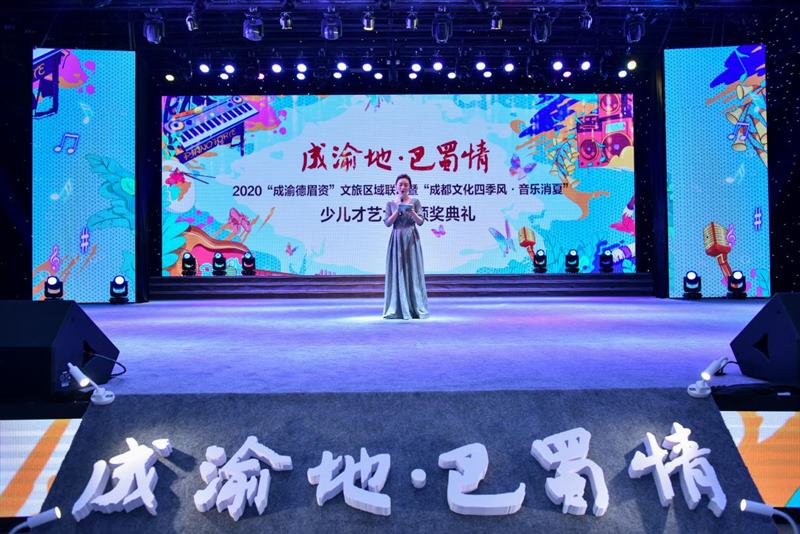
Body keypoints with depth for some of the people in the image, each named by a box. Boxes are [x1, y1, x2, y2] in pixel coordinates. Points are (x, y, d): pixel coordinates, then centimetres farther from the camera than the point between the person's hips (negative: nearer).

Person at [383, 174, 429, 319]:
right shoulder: (391, 204, 7)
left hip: (411, 239, 0)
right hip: (397, 240, 1)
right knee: (397, 272, 0)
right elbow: (387, 223, -1)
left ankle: (415, 308, 4)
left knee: (413, 271, -1)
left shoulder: (415, 202, 5)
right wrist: (397, 211, -12)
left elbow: (420, 221, -3)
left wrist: (412, 213, -20)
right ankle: (397, 309, 4)